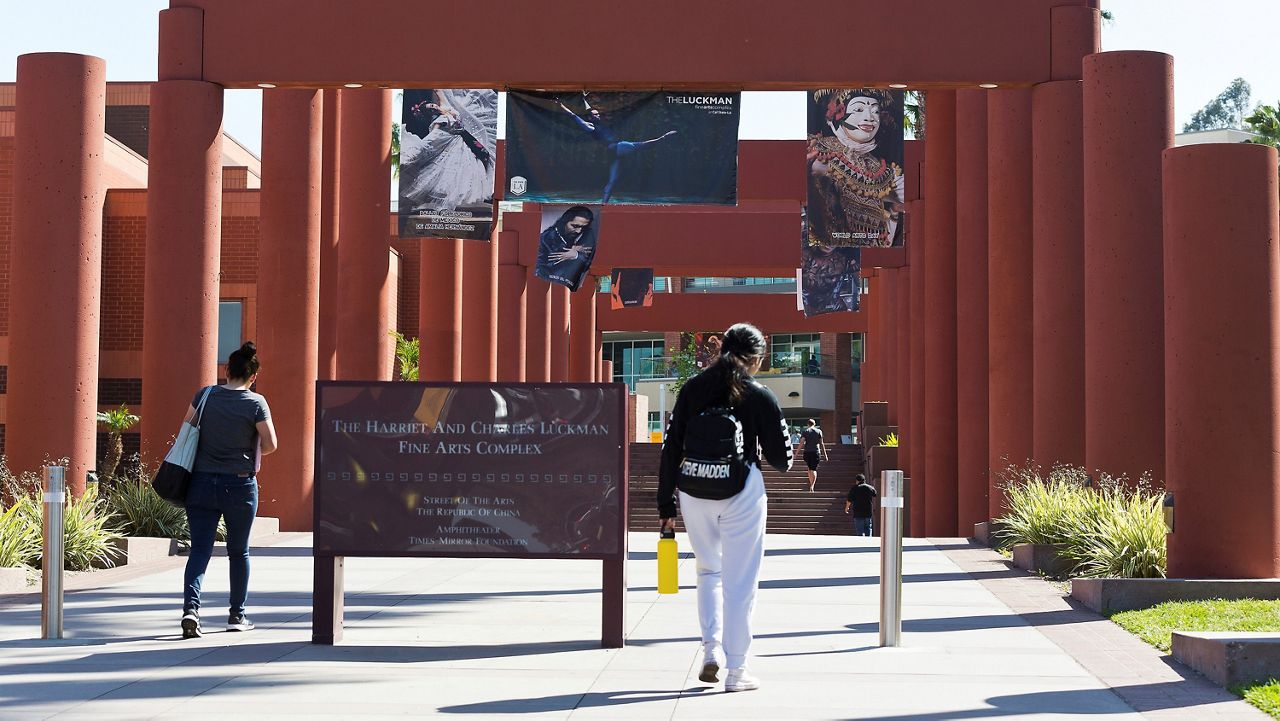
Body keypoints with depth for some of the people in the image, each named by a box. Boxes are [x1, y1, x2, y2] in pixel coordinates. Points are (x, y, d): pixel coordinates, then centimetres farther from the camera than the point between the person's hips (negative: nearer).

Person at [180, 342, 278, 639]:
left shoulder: (205, 395, 1)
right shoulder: (255, 403, -8)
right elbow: (270, 445, -6)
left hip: (201, 482, 2)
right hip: (239, 485, -2)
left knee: (200, 548, 1)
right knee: (238, 552, 12)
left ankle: (191, 607, -17)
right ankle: (237, 615, 21)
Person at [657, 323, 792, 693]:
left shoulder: (692, 389, 6)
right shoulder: (760, 396, -4)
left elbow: (670, 449, 5)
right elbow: (782, 459, 0)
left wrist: (666, 504, 9)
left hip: (693, 493, 3)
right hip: (742, 494, -3)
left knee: (708, 570, 22)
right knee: (740, 582, 4)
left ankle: (711, 649, 9)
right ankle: (736, 671, 6)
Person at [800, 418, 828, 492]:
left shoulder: (804, 431, 3)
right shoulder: (819, 431, 5)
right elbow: (821, 443, 4)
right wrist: (824, 454, 8)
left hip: (807, 452, 0)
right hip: (816, 451, 0)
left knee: (809, 468, 17)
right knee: (814, 469, -2)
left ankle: (811, 485, 20)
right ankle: (812, 486, -19)